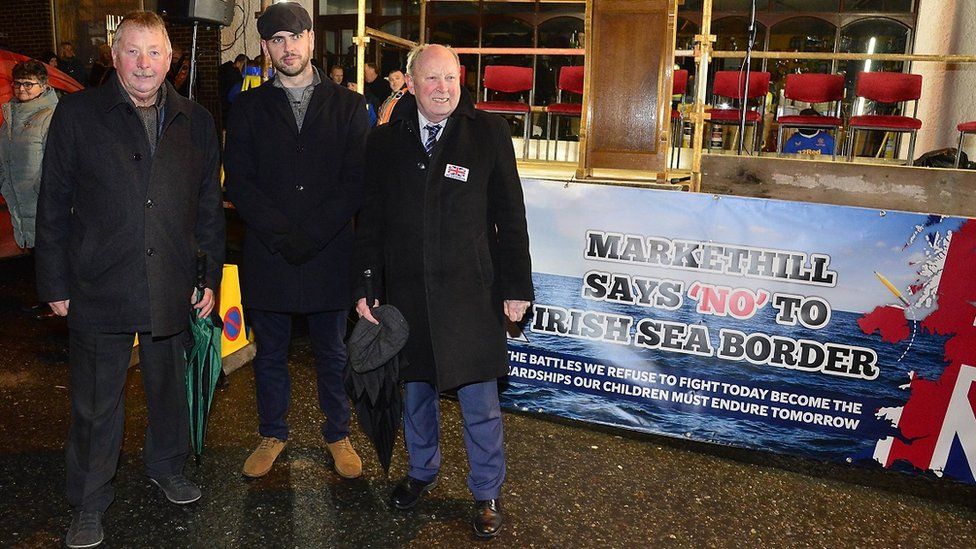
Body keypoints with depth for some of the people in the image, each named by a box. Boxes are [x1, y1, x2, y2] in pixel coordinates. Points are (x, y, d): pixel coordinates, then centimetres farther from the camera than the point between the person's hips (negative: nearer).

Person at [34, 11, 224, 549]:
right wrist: (55, 283, -2)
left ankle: (167, 465, 43)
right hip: (98, 288, -2)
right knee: (94, 403, 9)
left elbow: (209, 207, 9)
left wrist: (210, 277, 6)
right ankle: (88, 504, 28)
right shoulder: (77, 113, -2)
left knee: (170, 387, 18)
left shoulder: (195, 121, 5)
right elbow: (53, 205, 0)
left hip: (172, 287, 2)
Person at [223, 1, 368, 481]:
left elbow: (356, 182, -5)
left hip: (330, 255, -1)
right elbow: (238, 182, -2)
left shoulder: (347, 105, 3)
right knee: (270, 353, 14)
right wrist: (282, 235, -15)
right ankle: (272, 434, 32)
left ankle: (337, 434, 30)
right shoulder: (249, 108, 5)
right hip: (266, 256, 1)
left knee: (332, 352, 12)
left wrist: (310, 236, -15)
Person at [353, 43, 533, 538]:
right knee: (415, 389, 18)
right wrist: (366, 284, 1)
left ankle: (486, 492, 26)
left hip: (471, 293, -2)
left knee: (480, 402, 7)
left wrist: (516, 287, -4)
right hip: (406, 291, 3)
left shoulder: (489, 133, -3)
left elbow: (509, 216, -3)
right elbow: (370, 221, 6)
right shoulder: (384, 141, 3)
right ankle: (421, 471, 41)